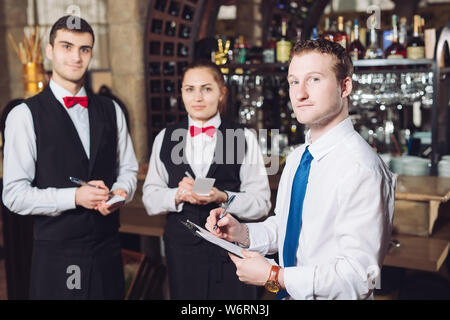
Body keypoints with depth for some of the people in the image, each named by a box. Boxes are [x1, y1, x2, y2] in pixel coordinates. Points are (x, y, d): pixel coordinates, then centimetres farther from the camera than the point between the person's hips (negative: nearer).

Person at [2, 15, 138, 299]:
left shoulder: (111, 110, 7)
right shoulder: (25, 115, -8)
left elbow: (128, 168, 14)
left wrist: (119, 192, -8)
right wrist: (74, 197, -21)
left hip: (107, 248, 4)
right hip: (57, 254, -4)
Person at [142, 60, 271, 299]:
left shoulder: (244, 138, -3)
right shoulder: (165, 138, 6)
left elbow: (261, 203, -6)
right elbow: (150, 198, 4)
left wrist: (223, 197, -21)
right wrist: (177, 195, -15)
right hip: (181, 249, 2)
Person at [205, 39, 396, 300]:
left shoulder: (362, 169, -25)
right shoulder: (297, 158, 3)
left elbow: (359, 277, -27)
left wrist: (273, 276, -23)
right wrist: (241, 233, -6)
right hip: (287, 292, 7)